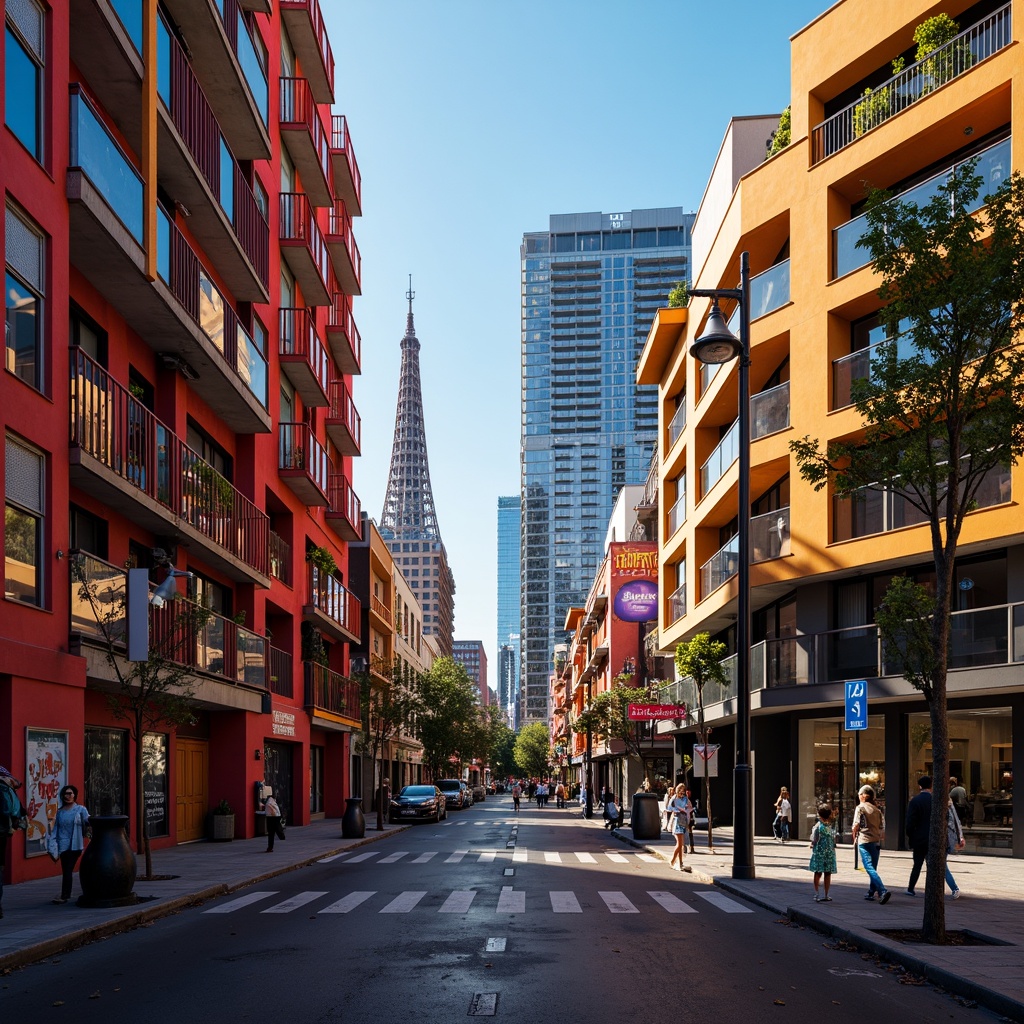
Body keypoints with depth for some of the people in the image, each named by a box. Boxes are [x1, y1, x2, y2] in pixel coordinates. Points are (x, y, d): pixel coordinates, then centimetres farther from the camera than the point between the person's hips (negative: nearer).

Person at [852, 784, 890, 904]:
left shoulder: (860, 807, -3)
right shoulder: (877, 809, 12)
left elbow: (856, 825, -10)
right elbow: (882, 825, 8)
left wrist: (854, 836, 4)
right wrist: (880, 837, 18)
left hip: (864, 841, -6)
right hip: (876, 840, 6)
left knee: (869, 868, -11)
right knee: (873, 868, 17)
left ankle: (883, 891, -26)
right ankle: (871, 892, 19)